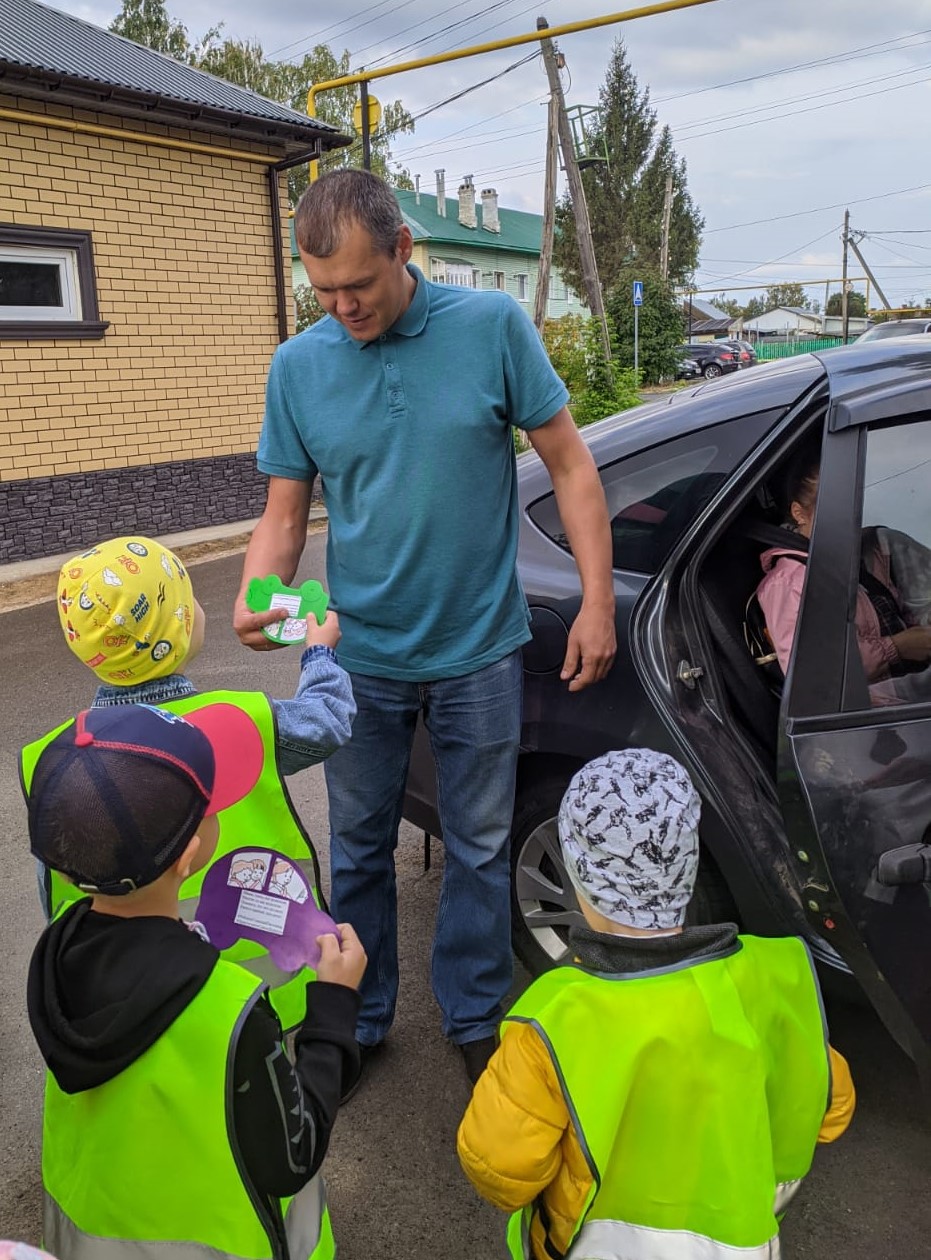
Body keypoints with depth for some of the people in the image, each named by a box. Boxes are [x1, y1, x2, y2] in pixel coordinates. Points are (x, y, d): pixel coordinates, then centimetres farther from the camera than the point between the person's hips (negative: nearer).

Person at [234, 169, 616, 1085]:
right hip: (359, 656, 2)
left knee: (479, 846, 14)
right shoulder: (297, 366, -2)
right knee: (358, 845, 15)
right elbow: (284, 512, 2)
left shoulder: (492, 328, -8)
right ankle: (357, 1019, 38)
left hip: (478, 650, -1)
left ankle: (475, 1019, 37)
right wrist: (255, 600, -18)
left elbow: (569, 466, -4)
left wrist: (597, 602, -9)